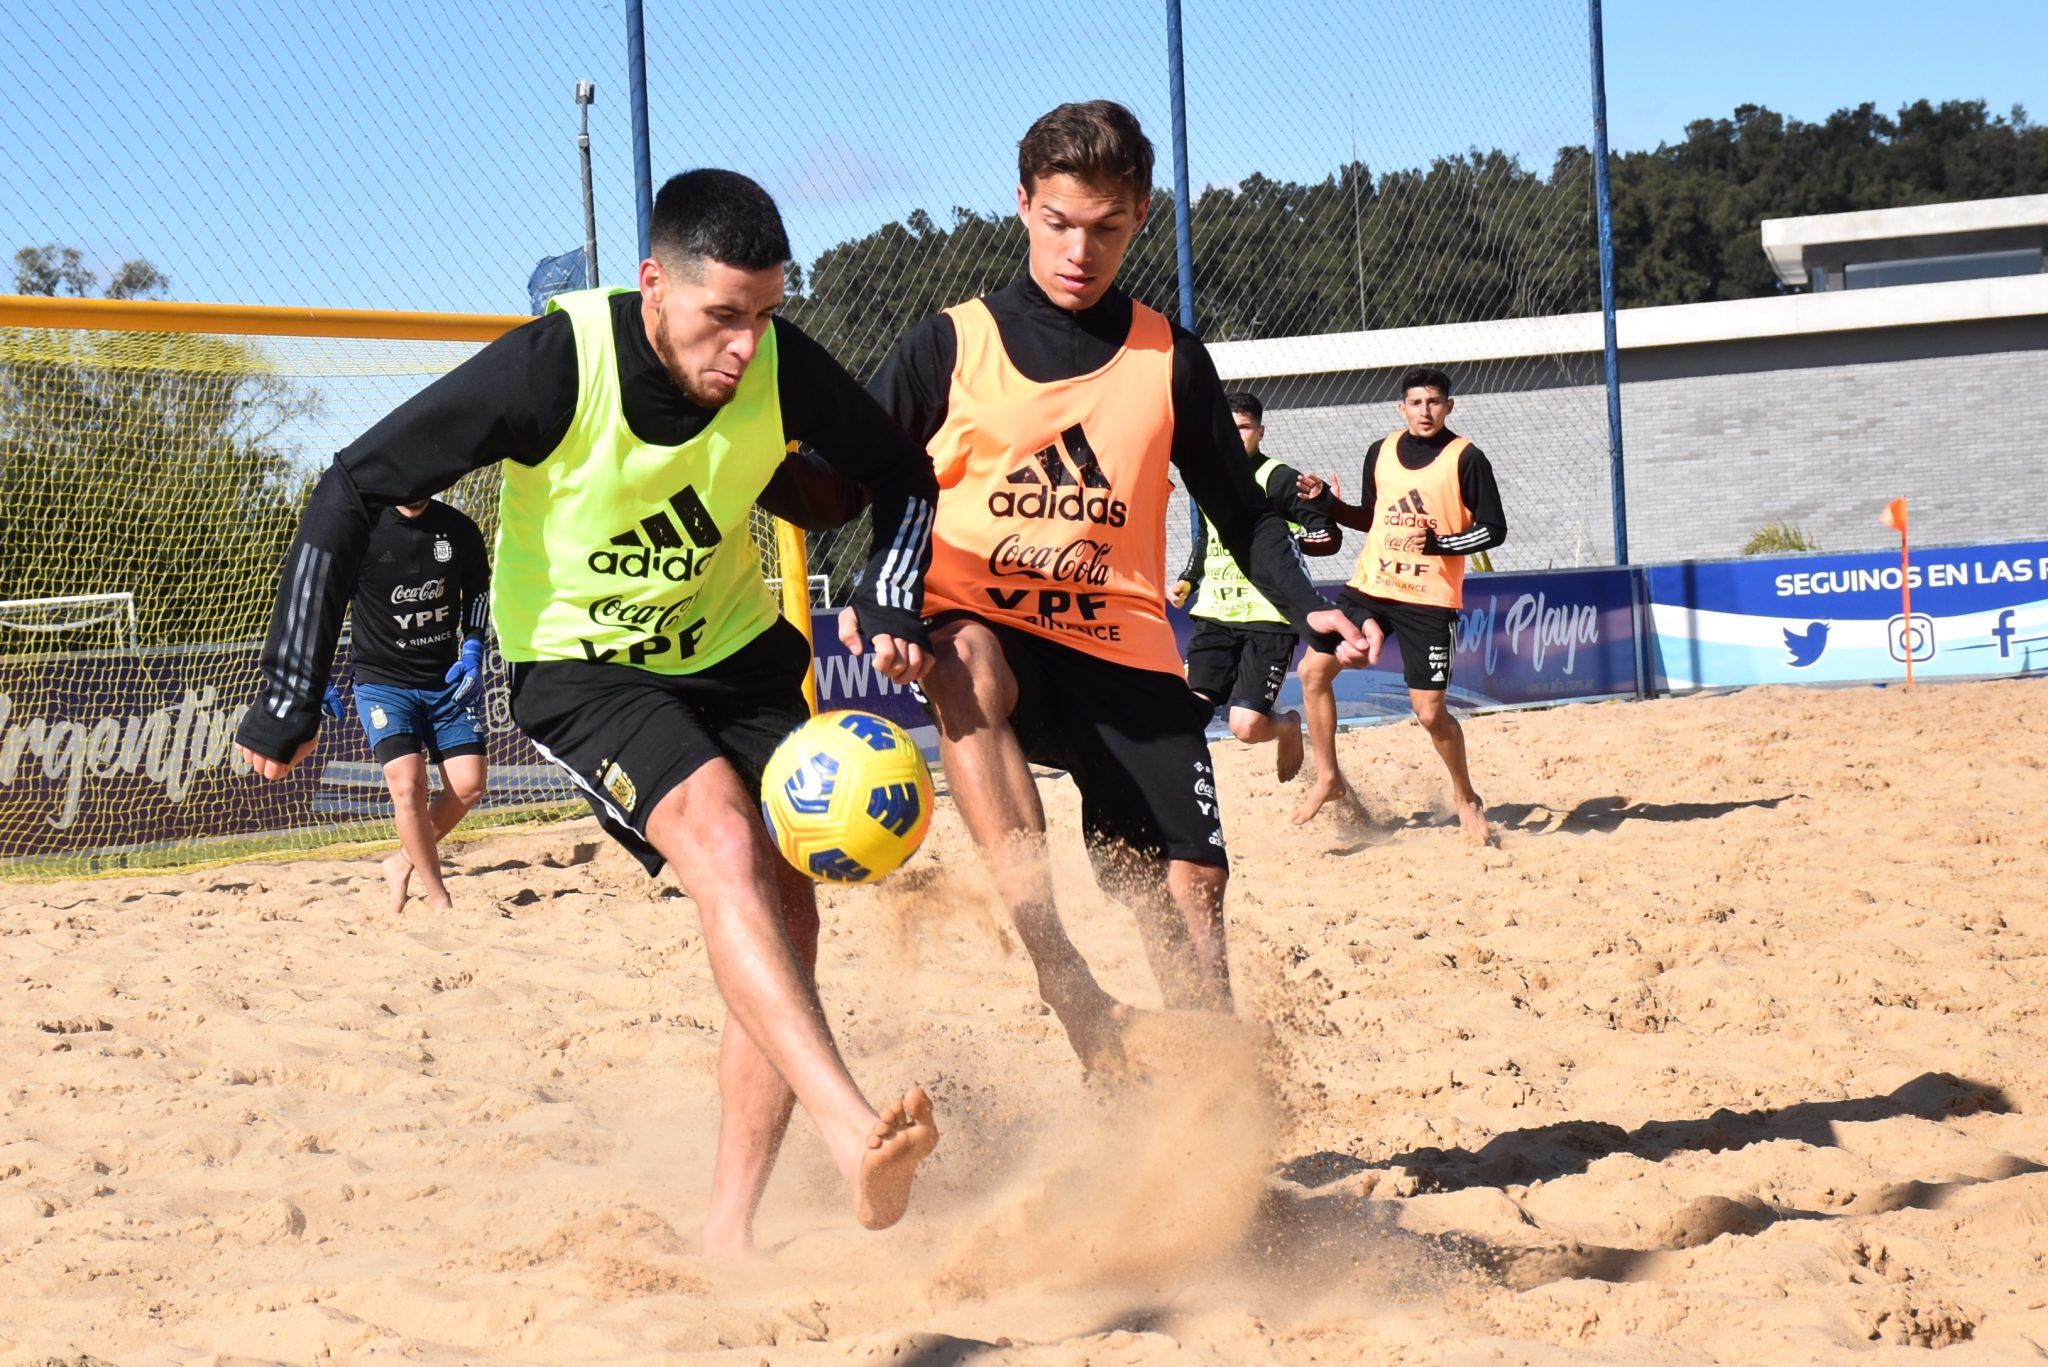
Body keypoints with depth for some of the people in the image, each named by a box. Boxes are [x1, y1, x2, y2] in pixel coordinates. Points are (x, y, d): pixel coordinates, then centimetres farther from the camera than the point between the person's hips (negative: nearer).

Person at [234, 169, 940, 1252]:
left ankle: (730, 1225, 5)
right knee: (723, 843, -29)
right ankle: (855, 1135, -43)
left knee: (785, 916, -7)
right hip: (581, 667, -4)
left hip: (736, 652, 5)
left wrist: (887, 604, -17)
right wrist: (290, 698, -20)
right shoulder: (555, 364, -28)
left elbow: (904, 478, 3)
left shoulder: (781, 366, -18)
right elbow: (354, 490, -21)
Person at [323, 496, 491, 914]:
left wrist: (472, 650, 2)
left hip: (445, 679, 4)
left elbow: (478, 592, 15)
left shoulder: (460, 531, -2)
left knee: (468, 783, -5)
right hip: (381, 680, -4)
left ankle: (405, 861, 18)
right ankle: (440, 902, -8)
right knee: (407, 782, -17)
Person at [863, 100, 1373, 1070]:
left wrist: (1306, 610, -2)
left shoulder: (1169, 362, 10)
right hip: (985, 633, -2)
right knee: (966, 663, -38)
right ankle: (1063, 981, -42)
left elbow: (1240, 511, 16)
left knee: (1188, 885, -11)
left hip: (1123, 654, 3)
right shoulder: (951, 347, 4)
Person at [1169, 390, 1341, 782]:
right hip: (1214, 614, 5)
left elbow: (1329, 538, -10)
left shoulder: (1279, 479, -6)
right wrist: (1187, 581, 21)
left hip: (1267, 618, -5)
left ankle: (1288, 726, 23)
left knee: (1246, 725, -10)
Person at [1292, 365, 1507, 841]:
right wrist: (1327, 503, 5)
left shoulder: (1465, 458, -7)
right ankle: (1328, 779, 8)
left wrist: (1438, 544, -18)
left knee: (1430, 712, -5)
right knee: (1313, 668, -6)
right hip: (1370, 586, 5)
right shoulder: (1381, 452, 8)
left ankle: (1465, 797, 20)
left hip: (1430, 599, -5)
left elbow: (1494, 529, -6)